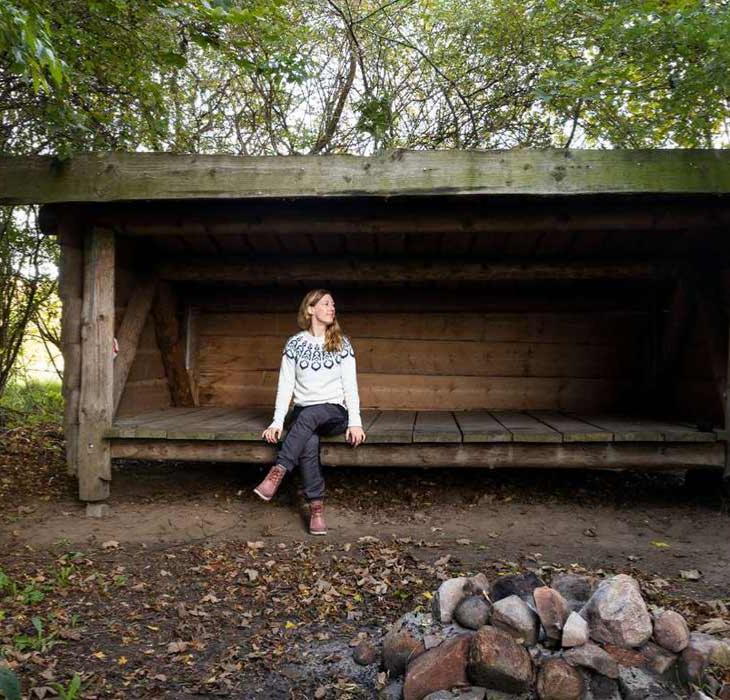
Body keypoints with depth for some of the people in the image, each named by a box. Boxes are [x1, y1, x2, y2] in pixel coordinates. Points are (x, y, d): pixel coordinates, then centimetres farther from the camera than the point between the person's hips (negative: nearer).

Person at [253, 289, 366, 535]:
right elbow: (285, 385, 1)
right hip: (302, 414, 0)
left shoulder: (342, 343, 5)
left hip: (334, 413, 0)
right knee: (309, 441, -33)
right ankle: (317, 509, -29)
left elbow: (350, 385, 0)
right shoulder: (295, 343, 5)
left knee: (309, 415, -36)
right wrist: (277, 422, -11)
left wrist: (355, 422, -13)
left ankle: (277, 473, -36)